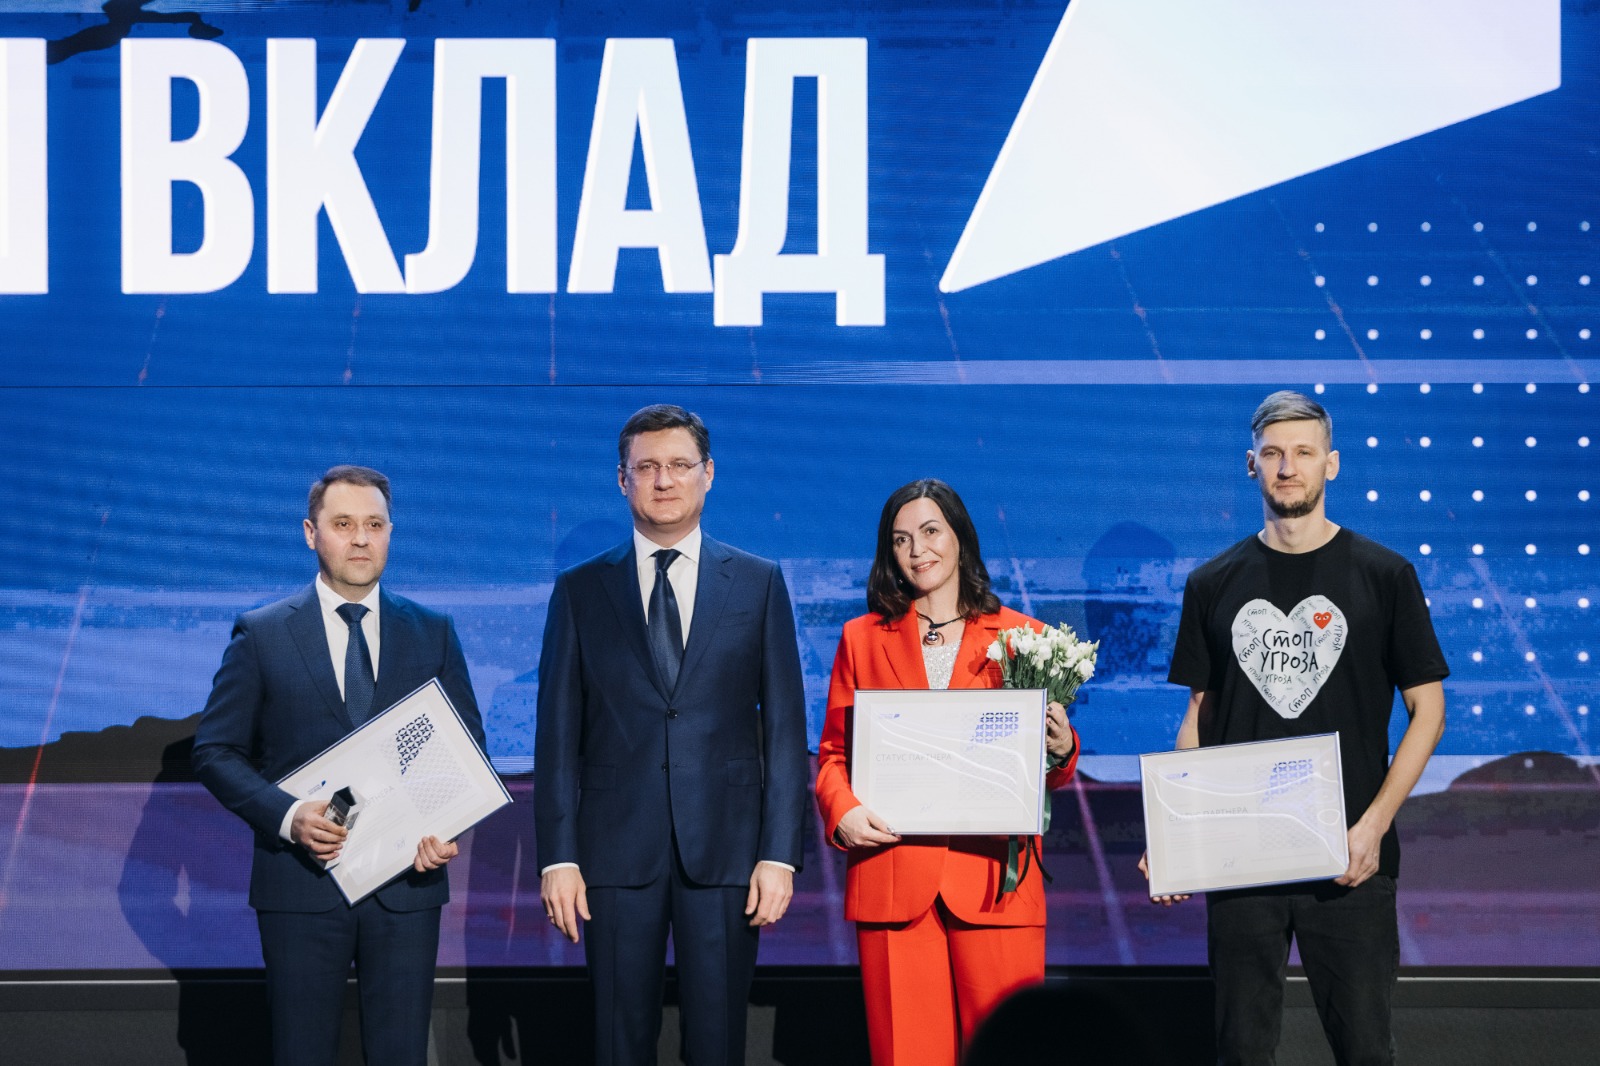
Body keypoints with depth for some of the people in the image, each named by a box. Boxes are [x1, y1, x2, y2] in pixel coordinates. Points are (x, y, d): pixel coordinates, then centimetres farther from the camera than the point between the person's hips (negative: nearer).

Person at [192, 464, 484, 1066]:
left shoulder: (432, 634, 9)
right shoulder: (262, 634, 2)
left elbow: (469, 746, 11)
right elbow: (215, 751, 1)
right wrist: (286, 815, -16)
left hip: (407, 881, 2)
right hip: (302, 881, -1)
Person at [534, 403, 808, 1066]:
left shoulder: (759, 584, 8)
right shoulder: (580, 590, 8)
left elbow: (785, 726, 4)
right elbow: (557, 734, 6)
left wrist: (780, 854, -4)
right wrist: (558, 857, -3)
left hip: (724, 847, 0)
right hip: (616, 851, 0)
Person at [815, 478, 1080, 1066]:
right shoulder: (863, 638, 13)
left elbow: (1050, 775, 13)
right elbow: (833, 751, 13)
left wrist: (1060, 750, -9)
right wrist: (842, 812, -7)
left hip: (994, 879, 0)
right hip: (891, 879, 1)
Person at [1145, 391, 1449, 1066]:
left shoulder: (1383, 576, 2)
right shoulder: (1215, 585, 9)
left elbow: (1427, 710, 2)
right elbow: (1199, 718, 12)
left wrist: (1374, 824, -11)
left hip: (1349, 859, -2)